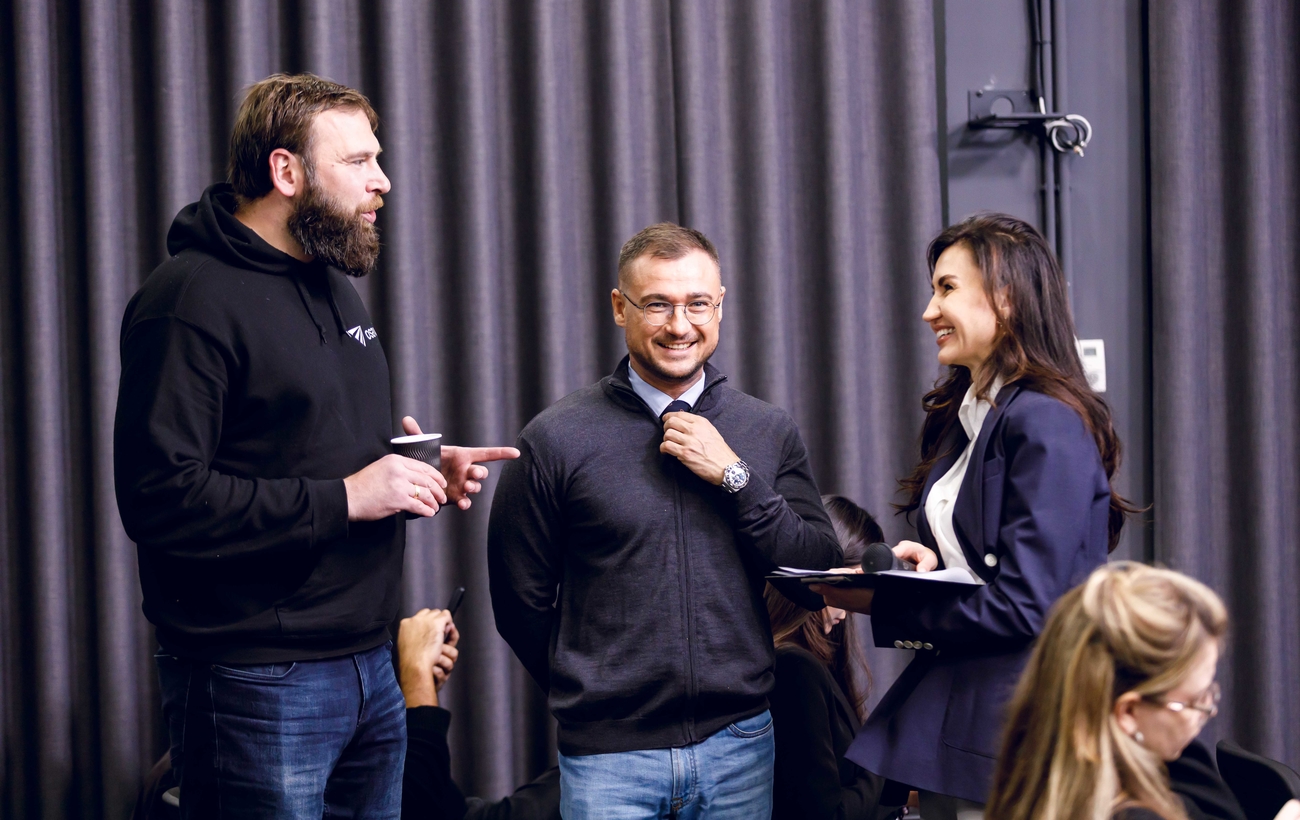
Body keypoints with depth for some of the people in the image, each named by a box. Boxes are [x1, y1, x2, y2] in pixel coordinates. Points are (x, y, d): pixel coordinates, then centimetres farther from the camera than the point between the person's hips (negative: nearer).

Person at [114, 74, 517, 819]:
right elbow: (161, 499, -23)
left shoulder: (333, 284, 18)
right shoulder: (194, 297, -13)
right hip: (259, 688, -9)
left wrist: (423, 479, 7)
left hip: (369, 666, 9)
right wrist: (343, 498, -21)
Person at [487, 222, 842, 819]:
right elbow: (520, 600, 4)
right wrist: (589, 694, 8)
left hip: (740, 746, 2)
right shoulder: (556, 440, -3)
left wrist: (734, 475, -8)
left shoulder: (769, 432, 6)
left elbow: (821, 573, -1)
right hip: (608, 753, -2)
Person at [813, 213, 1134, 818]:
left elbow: (1024, 606, -19)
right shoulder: (960, 419, 13)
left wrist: (878, 604, -14)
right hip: (946, 720, 9)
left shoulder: (1046, 424, -14)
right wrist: (927, 565, -3)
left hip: (1008, 733, -9)